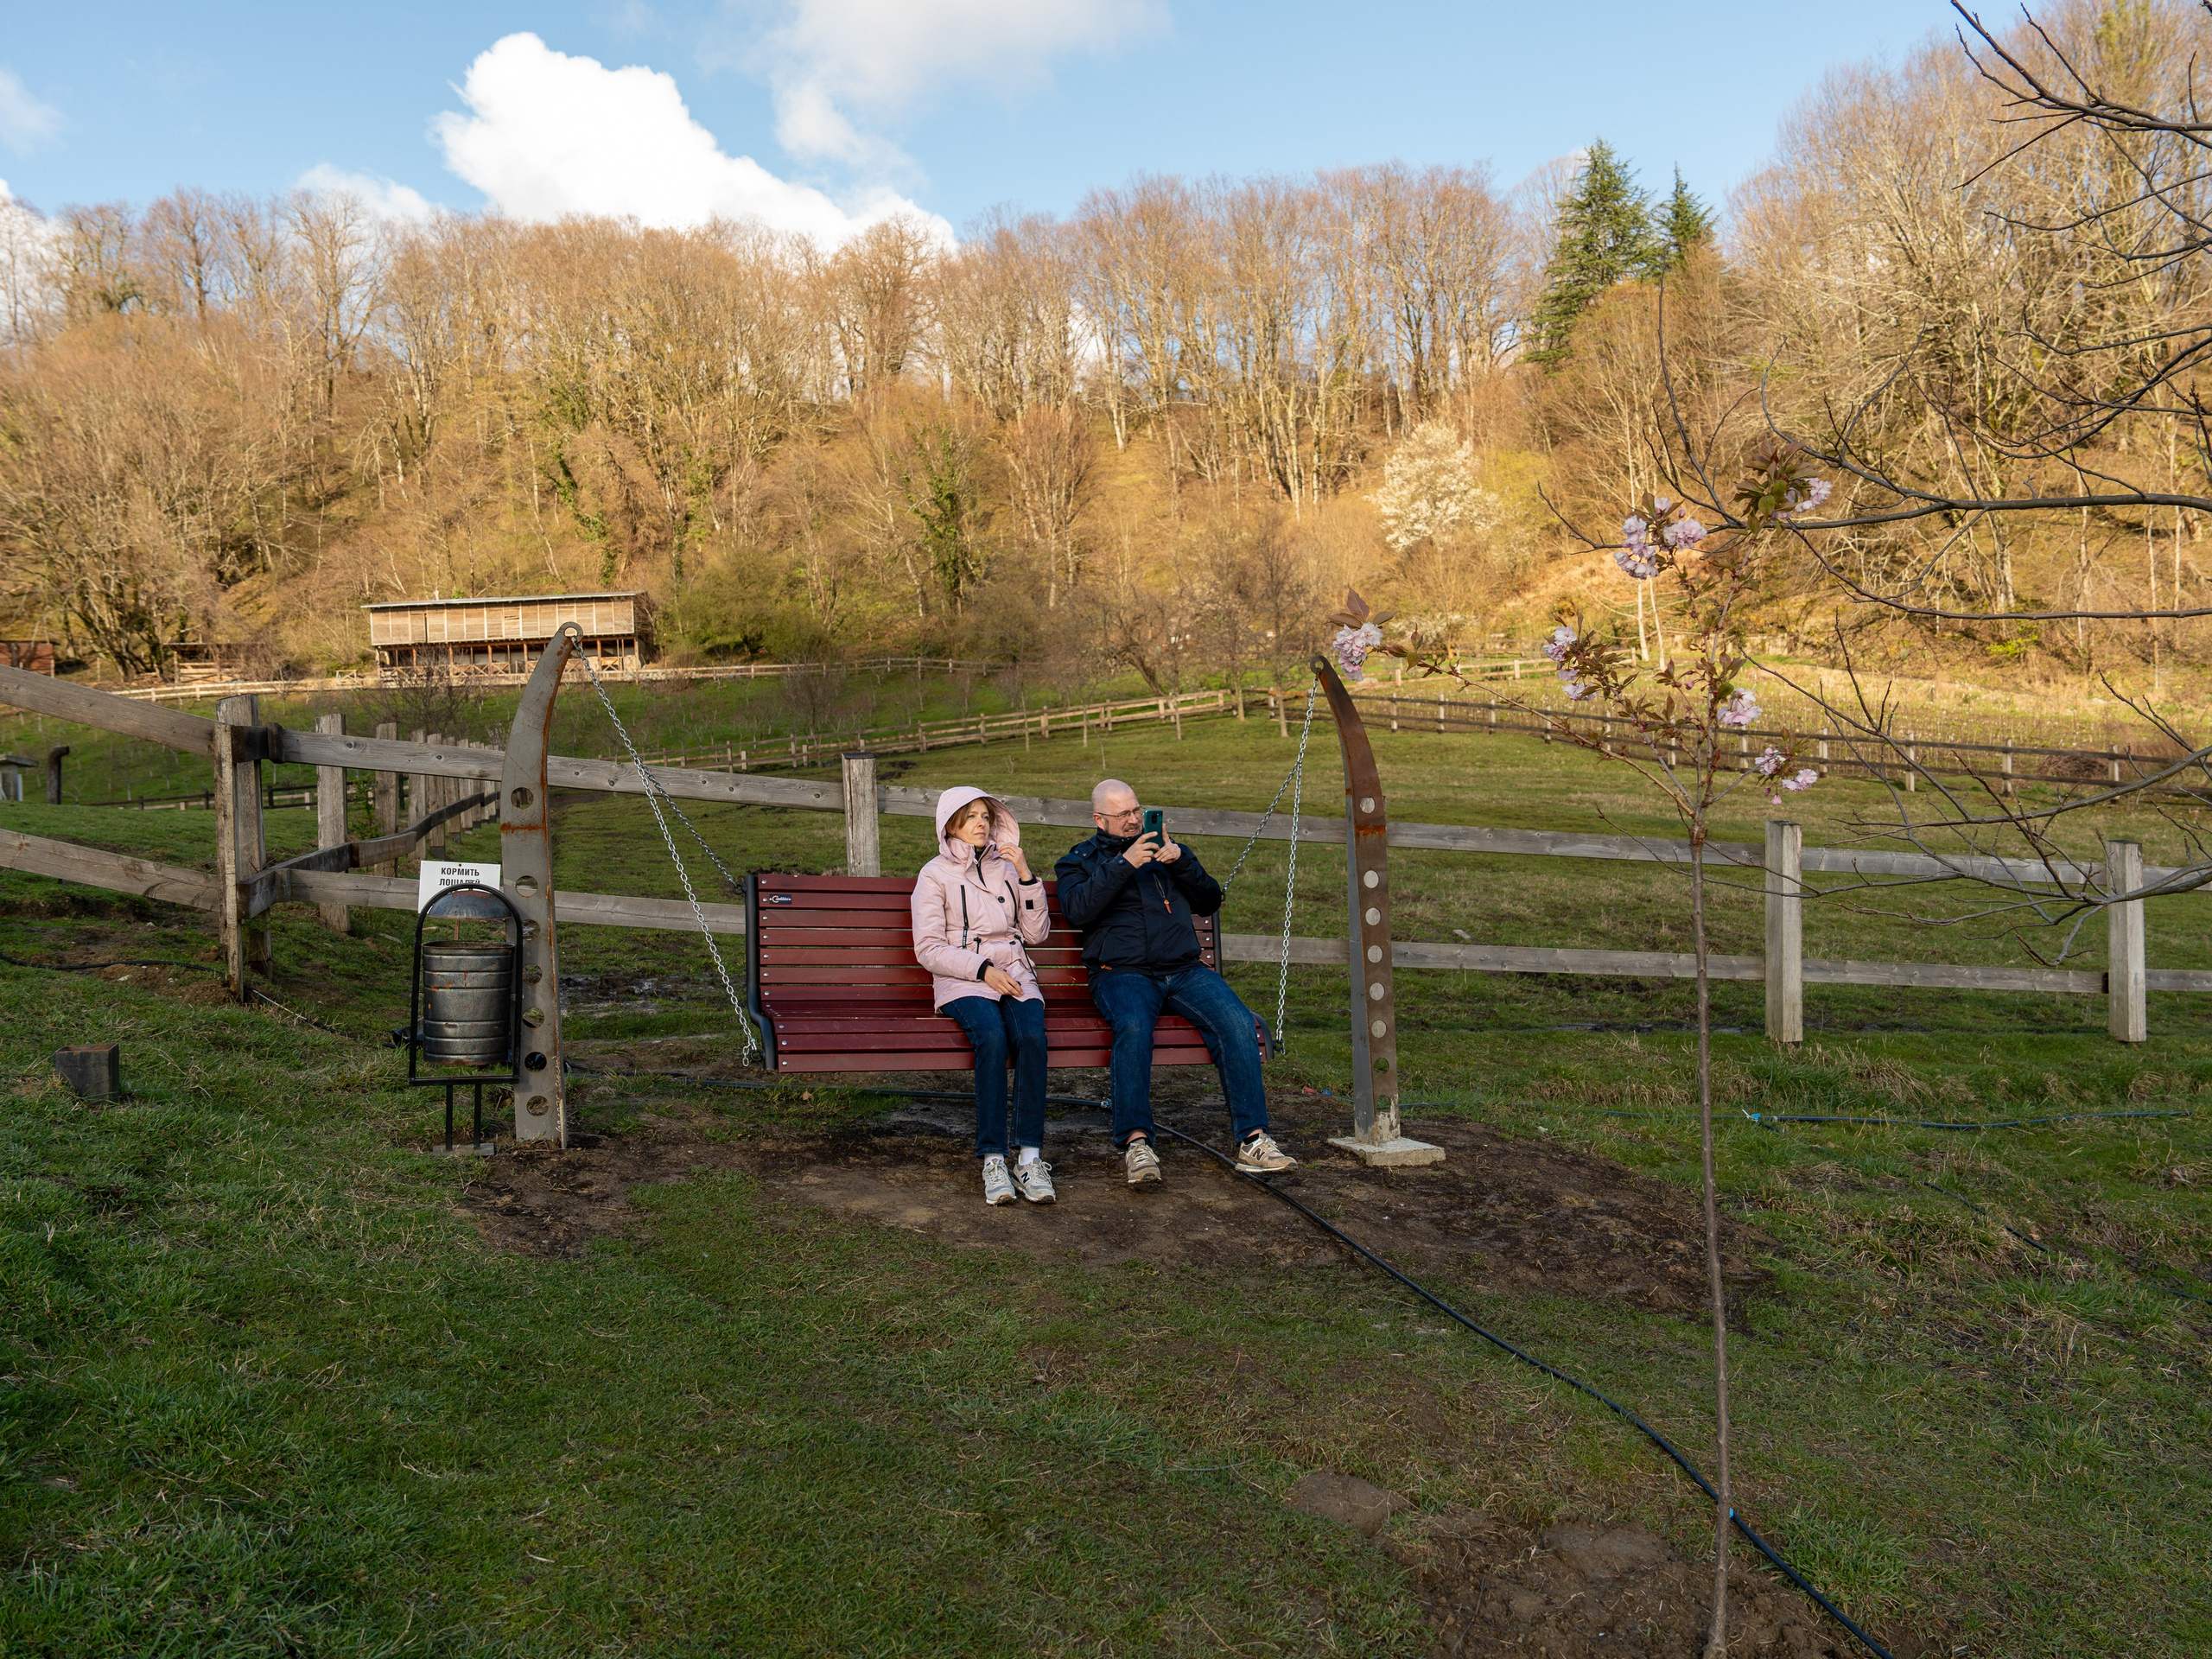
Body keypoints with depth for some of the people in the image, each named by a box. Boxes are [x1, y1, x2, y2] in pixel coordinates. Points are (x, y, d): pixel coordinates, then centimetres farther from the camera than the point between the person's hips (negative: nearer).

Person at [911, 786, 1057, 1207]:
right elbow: (929, 951, -1)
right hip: (962, 982, -3)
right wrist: (984, 969, -13)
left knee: (1031, 1035, -30)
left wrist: (1026, 876, 4)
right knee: (992, 1036, -35)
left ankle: (1030, 1157, -31)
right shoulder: (935, 875, 7)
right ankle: (993, 1160, -33)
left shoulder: (1007, 867, 19)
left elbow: (1037, 933, 14)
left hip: (1015, 976, 3)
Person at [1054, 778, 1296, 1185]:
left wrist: (1181, 862, 1)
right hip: (1122, 972, -3)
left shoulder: (1168, 851, 25)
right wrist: (1124, 864, -11)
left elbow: (1210, 902, 18)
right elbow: (1077, 910, -5)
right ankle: (1136, 1142, -34)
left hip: (1184, 969, 3)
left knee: (1237, 1021, -24)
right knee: (1134, 1026, -36)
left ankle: (1253, 1139, -24)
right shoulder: (1079, 861, 16)